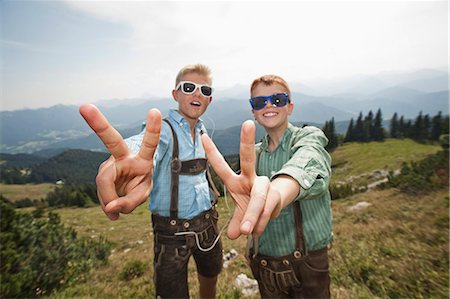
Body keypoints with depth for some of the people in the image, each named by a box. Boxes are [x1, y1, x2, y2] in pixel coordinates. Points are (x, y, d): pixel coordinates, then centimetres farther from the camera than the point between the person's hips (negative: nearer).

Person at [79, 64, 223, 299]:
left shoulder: (201, 130, 4)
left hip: (207, 222, 7)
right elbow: (141, 146, -43)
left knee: (210, 277, 25)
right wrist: (133, 156, -66)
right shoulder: (163, 130, -18)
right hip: (172, 232, -6)